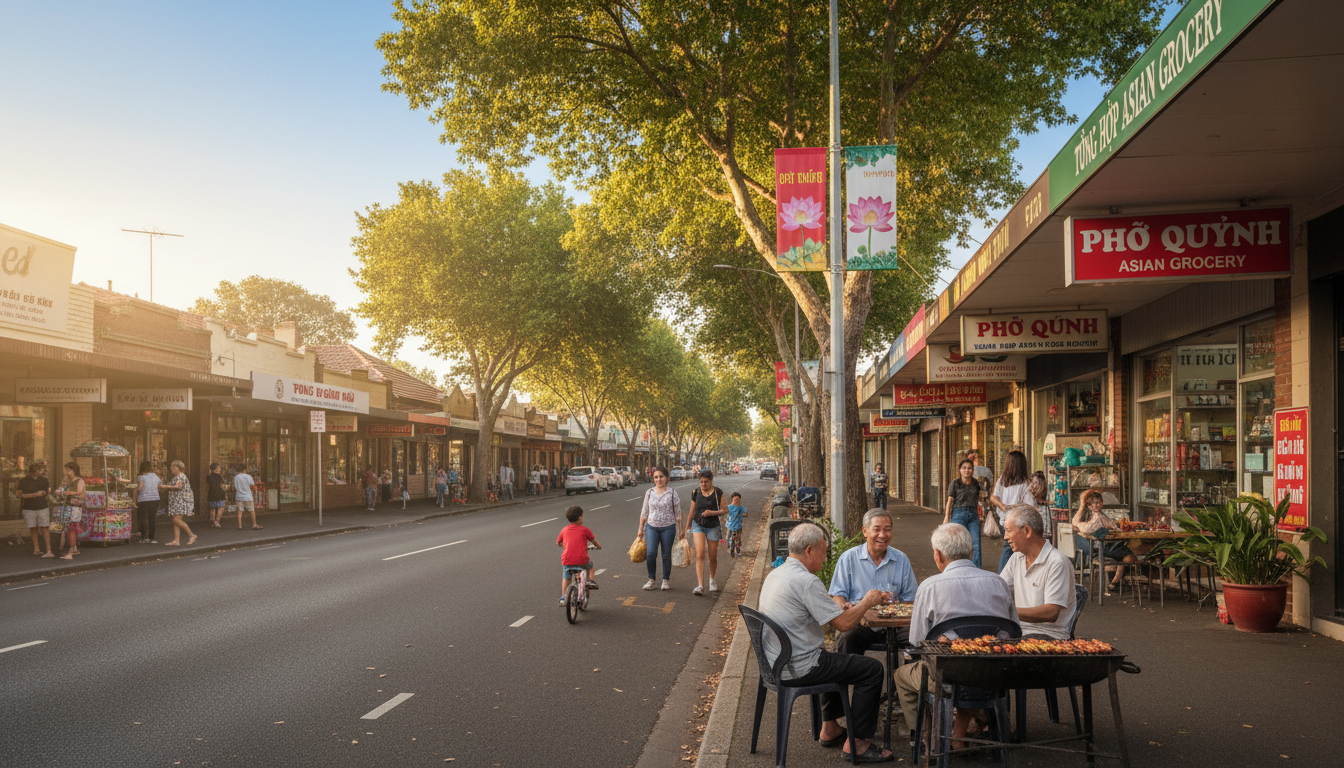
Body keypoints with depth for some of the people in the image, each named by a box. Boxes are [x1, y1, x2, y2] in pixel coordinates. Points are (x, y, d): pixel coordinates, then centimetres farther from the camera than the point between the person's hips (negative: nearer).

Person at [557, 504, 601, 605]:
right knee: (590, 564, 33)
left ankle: (563, 598, 20)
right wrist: (598, 546, 35)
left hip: (566, 561, 2)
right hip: (582, 561, -2)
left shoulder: (564, 530, 9)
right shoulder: (584, 529, 2)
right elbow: (594, 541, 14)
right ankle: (590, 580, 20)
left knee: (565, 578, 26)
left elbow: (558, 543, 23)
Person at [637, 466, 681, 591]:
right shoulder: (649, 492, 6)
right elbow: (644, 512, 12)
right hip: (651, 527, 1)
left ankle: (666, 580, 20)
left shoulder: (672, 493, 0)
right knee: (650, 553, -12)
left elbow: (678, 512, 2)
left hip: (668, 527, -1)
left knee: (666, 555, 3)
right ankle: (651, 579, 4)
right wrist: (640, 529, 12)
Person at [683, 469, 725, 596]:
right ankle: (700, 586, -20)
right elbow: (692, 511, 11)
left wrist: (712, 512, -19)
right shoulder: (696, 493, 1)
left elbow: (725, 510, -3)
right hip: (698, 525, 1)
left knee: (713, 557, 8)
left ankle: (712, 580, 36)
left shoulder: (718, 493, -6)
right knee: (699, 554, -15)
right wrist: (687, 528, 15)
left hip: (713, 527, -1)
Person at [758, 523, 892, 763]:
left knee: (837, 659, 34)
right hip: (798, 668, -10)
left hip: (776, 662, 10)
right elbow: (843, 624, -19)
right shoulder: (806, 581, -22)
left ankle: (830, 729, 36)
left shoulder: (774, 574, 9)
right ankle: (856, 743, 5)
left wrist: (843, 610, 13)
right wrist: (867, 602, -3)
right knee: (873, 669, -1)